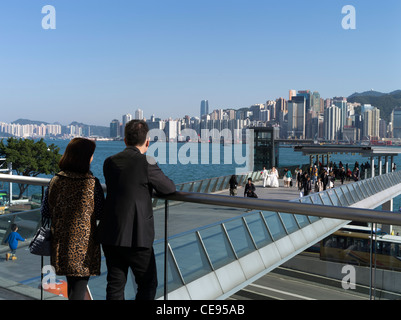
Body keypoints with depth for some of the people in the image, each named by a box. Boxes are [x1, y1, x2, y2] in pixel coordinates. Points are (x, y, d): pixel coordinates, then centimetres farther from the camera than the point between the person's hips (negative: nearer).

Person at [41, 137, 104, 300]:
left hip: (61, 243, 5)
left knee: (71, 285, 23)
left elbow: (45, 213, 1)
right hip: (84, 247, -5)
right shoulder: (92, 183, -15)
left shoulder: (55, 181, -4)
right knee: (79, 288, 4)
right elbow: (101, 214, -6)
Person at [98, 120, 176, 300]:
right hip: (136, 237, -5)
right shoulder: (146, 162, -13)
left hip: (110, 236, 6)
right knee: (148, 284, 11)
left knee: (115, 285, 15)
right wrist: (154, 184, 18)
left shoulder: (109, 162, 6)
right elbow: (169, 189, -2)